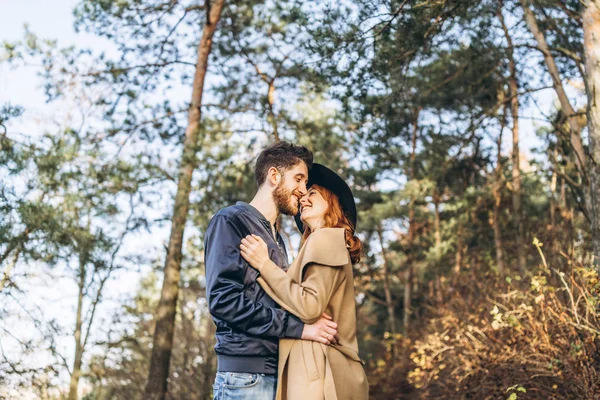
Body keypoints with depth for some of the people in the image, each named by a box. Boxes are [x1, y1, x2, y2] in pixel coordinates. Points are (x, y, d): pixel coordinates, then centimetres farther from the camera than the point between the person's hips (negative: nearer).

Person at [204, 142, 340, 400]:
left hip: (280, 373, 8)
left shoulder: (276, 239, 22)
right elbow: (223, 299, -17)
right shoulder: (231, 221, -4)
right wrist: (299, 327, -16)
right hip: (246, 375, -8)